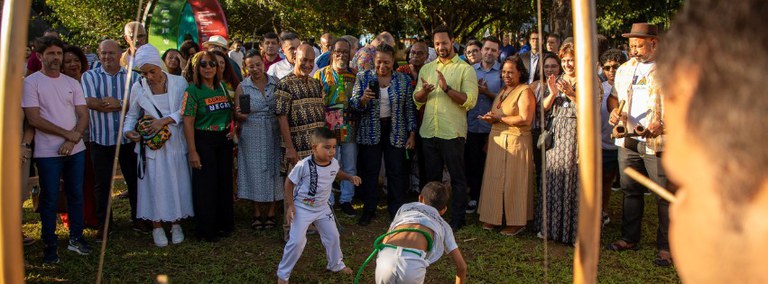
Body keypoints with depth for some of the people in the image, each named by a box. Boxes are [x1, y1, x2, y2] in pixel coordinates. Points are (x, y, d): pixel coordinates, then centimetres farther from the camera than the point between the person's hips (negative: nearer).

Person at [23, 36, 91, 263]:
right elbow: (34, 119, -11)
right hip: (48, 152, -4)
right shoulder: (31, 82, -3)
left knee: (76, 195, 11)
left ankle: (76, 238, 24)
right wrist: (68, 133, -13)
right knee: (49, 199, 4)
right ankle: (50, 245, 15)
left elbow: (84, 116, 4)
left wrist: (72, 140, -12)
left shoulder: (72, 83, 10)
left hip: (76, 150, 4)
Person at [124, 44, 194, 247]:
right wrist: (128, 130, -9)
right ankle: (157, 226, 15)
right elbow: (132, 115, 11)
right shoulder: (138, 88, 3)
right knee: (154, 185, 2)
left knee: (177, 183, 5)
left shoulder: (179, 83, -2)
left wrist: (165, 120, -19)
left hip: (176, 144, 0)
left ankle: (175, 224, 19)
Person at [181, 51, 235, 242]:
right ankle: (206, 230, 14)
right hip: (204, 142, -5)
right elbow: (188, 122, -12)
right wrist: (192, 151, -16)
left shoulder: (222, 87, 9)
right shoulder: (193, 90, -8)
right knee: (205, 185, 1)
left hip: (224, 140, 6)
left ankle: (224, 224, 26)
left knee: (225, 182, 11)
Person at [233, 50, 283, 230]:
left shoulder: (276, 83, 3)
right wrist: (240, 114, -22)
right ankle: (257, 213, 19)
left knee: (273, 170, 5)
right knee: (255, 171, 5)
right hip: (252, 137, 0)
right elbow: (237, 114, 1)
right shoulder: (242, 87, 1)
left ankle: (271, 212, 18)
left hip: (274, 134, 1)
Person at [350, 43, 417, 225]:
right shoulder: (363, 77, 1)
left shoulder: (404, 80, 3)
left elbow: (409, 108, 5)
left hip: (396, 132, 0)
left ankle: (396, 210, 19)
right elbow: (353, 104, -1)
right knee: (369, 171, 5)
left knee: (396, 172, 5)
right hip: (370, 132, 0)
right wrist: (363, 99, -23)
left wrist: (412, 134, 1)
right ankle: (369, 210, 19)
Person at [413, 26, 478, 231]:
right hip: (429, 131, 5)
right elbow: (417, 99, 10)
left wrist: (447, 88, -23)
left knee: (457, 177, 4)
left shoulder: (465, 69, -2)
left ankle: (457, 219, 14)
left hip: (452, 133, -5)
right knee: (432, 176, 15)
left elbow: (470, 100, -13)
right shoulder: (426, 68, 14)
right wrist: (424, 91, -12)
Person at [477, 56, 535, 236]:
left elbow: (525, 119, -20)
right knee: (495, 180, 9)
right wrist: (490, 119, 2)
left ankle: (516, 222, 9)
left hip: (515, 142, -8)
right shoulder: (503, 91, 18)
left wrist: (499, 118, -15)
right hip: (497, 141, 8)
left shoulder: (525, 92, -9)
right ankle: (495, 217, 19)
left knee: (513, 182, -2)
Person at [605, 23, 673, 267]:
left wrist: (663, 124, -23)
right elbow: (613, 96, 22)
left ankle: (666, 247, 9)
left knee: (665, 195, -1)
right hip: (627, 140, 6)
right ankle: (629, 238, 27)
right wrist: (614, 111, -1)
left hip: (657, 142, -6)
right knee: (631, 190, 15)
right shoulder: (625, 69, 14)